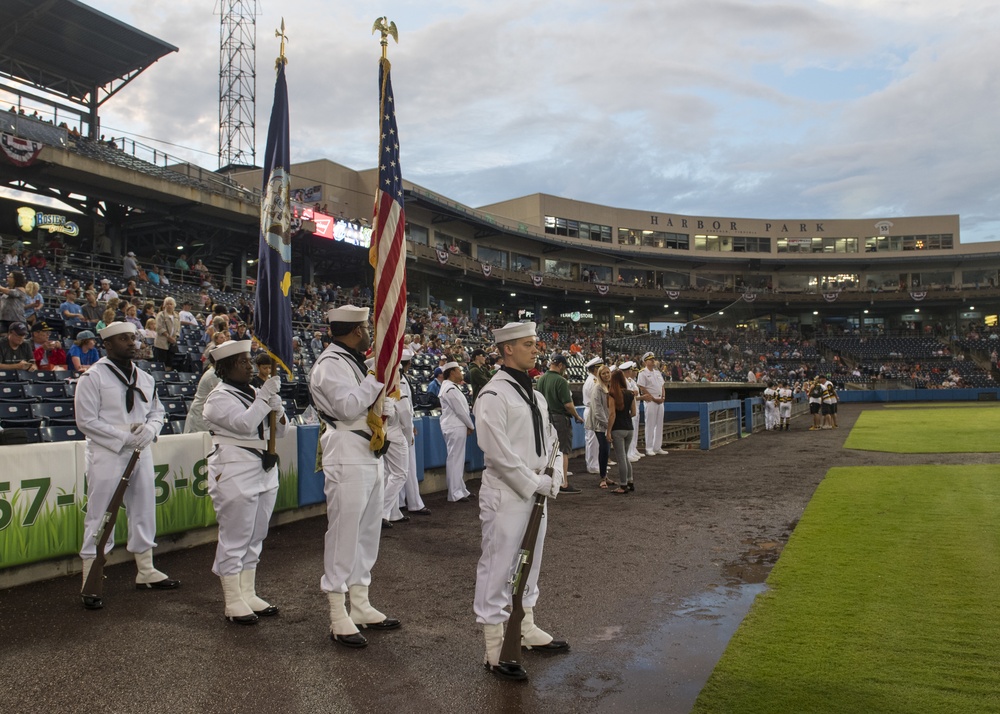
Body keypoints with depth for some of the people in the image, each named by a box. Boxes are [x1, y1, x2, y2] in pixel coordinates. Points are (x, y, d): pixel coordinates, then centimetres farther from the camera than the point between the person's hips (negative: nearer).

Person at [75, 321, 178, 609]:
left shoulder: (144, 378, 11)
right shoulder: (93, 377, -8)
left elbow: (157, 412, 16)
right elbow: (86, 421, -12)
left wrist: (149, 429, -6)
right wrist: (125, 437, -17)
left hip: (140, 453, 6)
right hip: (107, 455, -6)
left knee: (144, 511, 14)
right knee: (99, 516, -2)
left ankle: (146, 571, 28)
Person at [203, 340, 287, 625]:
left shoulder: (254, 393, 15)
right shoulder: (219, 397, -7)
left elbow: (279, 431, 13)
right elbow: (245, 424, -24)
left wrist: (277, 408, -5)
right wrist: (266, 396, -19)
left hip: (265, 471, 8)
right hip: (235, 474, -8)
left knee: (255, 537, 12)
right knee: (234, 539, -2)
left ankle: (248, 594, 23)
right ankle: (233, 602, 7)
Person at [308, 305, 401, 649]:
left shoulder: (355, 362, 18)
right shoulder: (330, 364, -11)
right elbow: (347, 407, -23)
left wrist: (384, 408, 5)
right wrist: (377, 377, -17)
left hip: (370, 457, 10)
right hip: (347, 459, -10)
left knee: (367, 532, 14)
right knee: (343, 534, -4)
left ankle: (360, 606, 25)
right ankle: (339, 618, 4)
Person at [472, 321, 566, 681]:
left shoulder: (534, 394, 13)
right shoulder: (493, 395, -14)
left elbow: (549, 437, 18)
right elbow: (498, 452, -19)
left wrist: (553, 476, 3)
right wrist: (536, 482, -15)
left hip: (536, 491, 9)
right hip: (506, 493, -9)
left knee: (530, 562, 20)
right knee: (498, 567, -1)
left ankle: (527, 629, 36)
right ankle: (494, 649, 8)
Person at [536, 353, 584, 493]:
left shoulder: (541, 379, 6)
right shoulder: (560, 380, -17)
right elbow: (568, 404, -19)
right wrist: (577, 417, -5)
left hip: (546, 418, 7)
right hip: (560, 419, -7)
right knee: (563, 451, -2)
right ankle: (564, 484, -1)